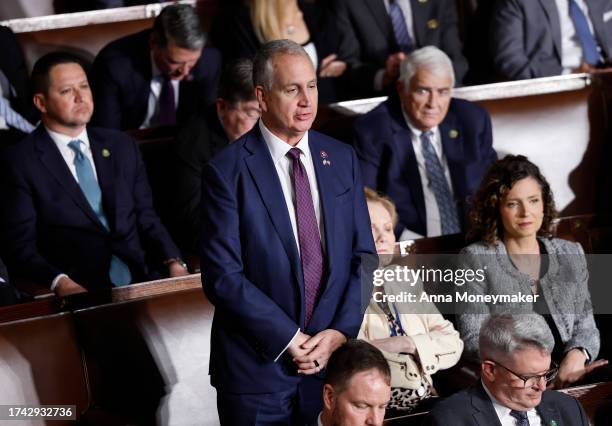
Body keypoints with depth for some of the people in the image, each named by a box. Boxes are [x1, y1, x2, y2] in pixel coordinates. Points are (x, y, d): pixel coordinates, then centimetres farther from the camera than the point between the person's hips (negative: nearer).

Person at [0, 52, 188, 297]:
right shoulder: (20, 163, 1)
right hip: (79, 293, -4)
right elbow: (20, 247, -3)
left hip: (141, 279, 4)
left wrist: (173, 263, -1)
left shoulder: (122, 147, 16)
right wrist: (59, 282, -22)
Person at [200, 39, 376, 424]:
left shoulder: (342, 158, 6)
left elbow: (363, 255, 7)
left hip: (333, 359, 4)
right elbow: (223, 276, -12)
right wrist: (290, 340, -14)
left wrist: (341, 331, -7)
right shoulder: (228, 171, -8)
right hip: (258, 368, -4)